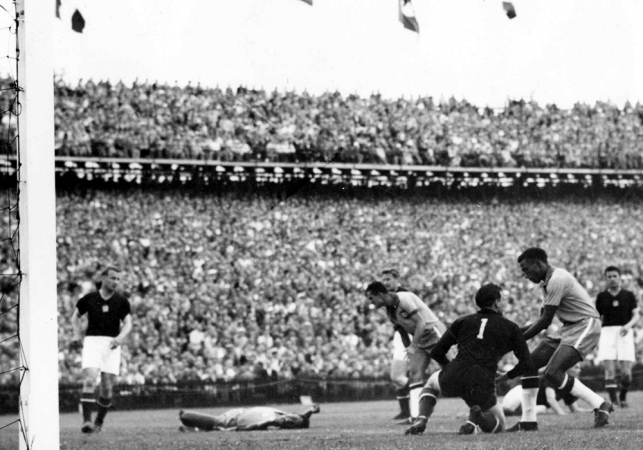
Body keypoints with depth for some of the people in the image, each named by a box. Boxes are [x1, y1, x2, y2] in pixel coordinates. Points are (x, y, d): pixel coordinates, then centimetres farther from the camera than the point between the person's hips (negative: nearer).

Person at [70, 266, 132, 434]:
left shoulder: (122, 302, 7)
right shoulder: (89, 299, 7)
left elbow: (127, 323, 1)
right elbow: (75, 316, 20)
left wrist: (120, 337, -19)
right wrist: (76, 335, 5)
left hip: (112, 345, 1)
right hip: (92, 341, -1)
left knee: (107, 388, 1)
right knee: (89, 381, -20)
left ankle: (99, 422, 21)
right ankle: (86, 421, -24)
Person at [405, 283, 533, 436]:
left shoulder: (463, 321, 18)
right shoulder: (510, 327, 13)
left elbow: (436, 353, 16)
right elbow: (527, 364, 11)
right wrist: (508, 375, 30)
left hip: (453, 379, 2)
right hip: (482, 386, -2)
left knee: (431, 383, 38)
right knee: (498, 426, 23)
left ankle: (420, 421, 9)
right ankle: (476, 419, -14)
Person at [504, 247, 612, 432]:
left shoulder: (557, 280, -17)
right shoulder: (547, 282, 15)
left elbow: (545, 321, -18)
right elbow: (543, 320, 18)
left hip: (585, 325, -10)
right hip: (568, 328, 10)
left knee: (552, 374, -21)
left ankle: (600, 405, -10)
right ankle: (528, 421, 8)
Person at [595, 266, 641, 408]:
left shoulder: (628, 295, 9)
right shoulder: (601, 296, 11)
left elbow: (636, 315, 4)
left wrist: (628, 325, -16)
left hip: (624, 334, 0)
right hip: (607, 332, 0)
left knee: (626, 372, -6)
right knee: (609, 370, -14)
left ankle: (623, 396, 20)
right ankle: (613, 400, -15)